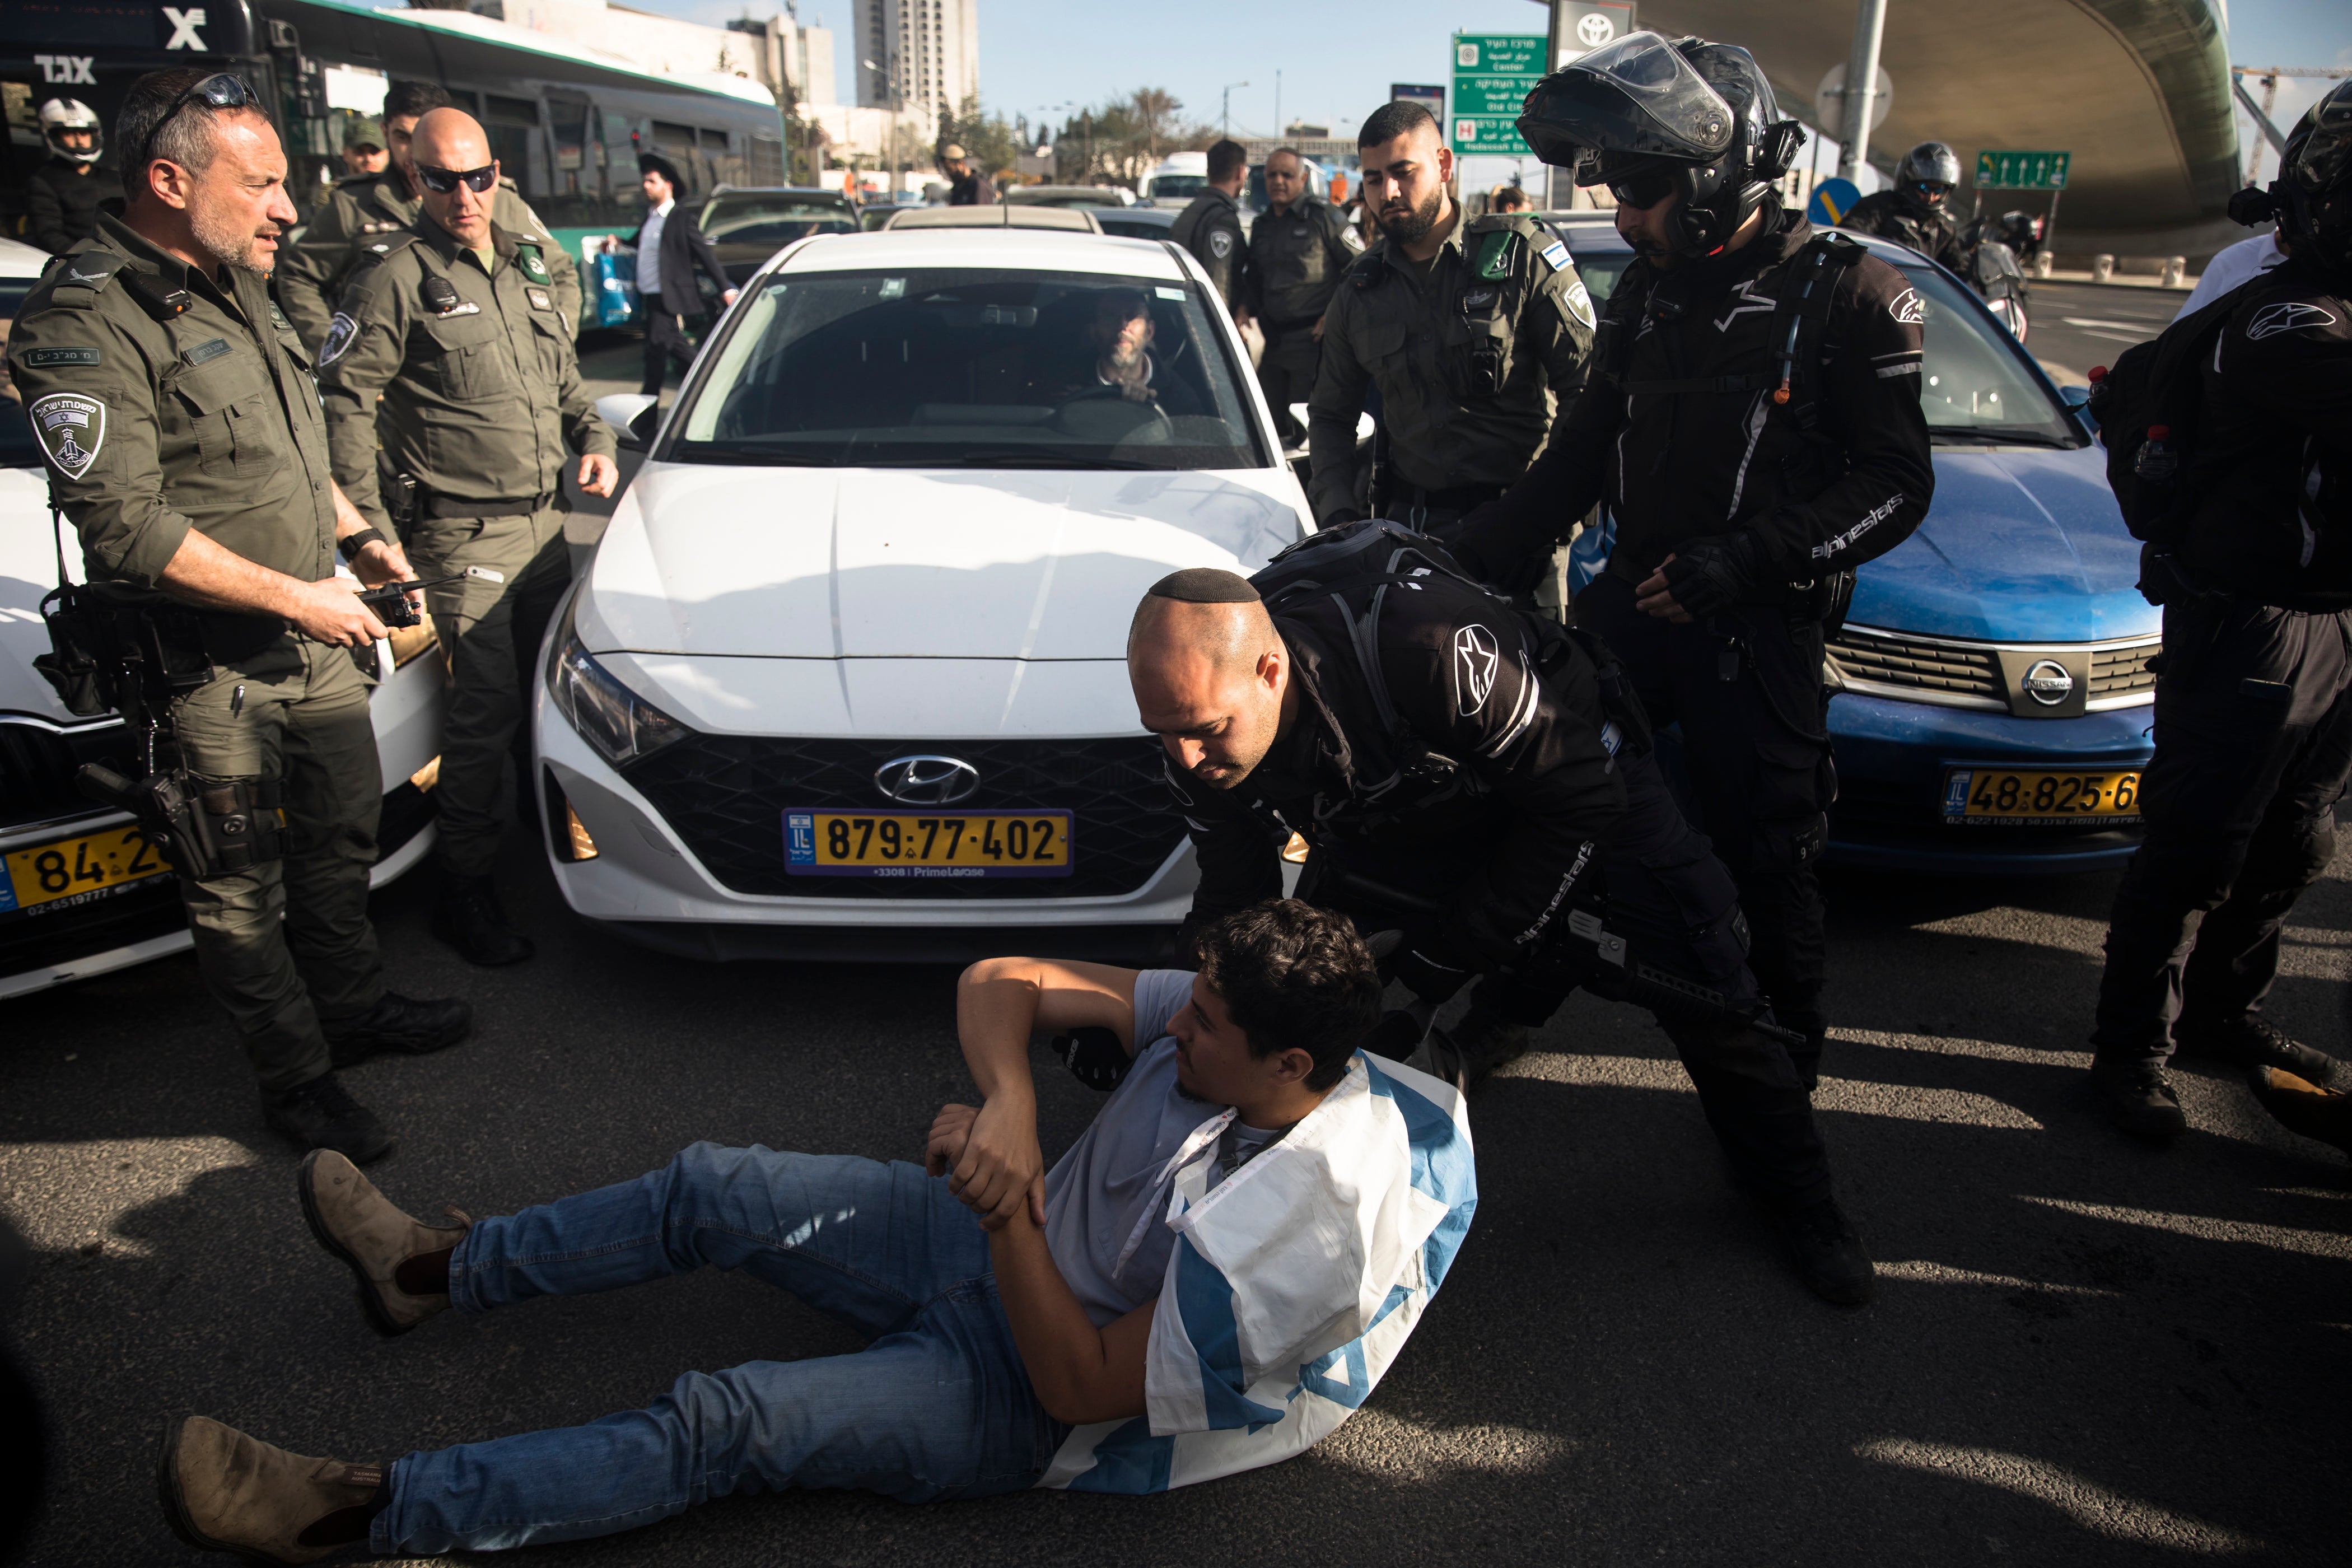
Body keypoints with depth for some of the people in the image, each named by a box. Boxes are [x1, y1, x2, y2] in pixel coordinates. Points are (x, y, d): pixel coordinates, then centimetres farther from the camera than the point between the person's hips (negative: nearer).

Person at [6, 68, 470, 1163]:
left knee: (342, 838, 21)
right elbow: (126, 527, -24)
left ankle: (356, 1011, 40)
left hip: (314, 649, 9)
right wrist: (299, 597, -20)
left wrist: (358, 537, 11)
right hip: (210, 676, -8)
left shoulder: (236, 292, 12)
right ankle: (296, 1081, 20)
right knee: (240, 893, 6)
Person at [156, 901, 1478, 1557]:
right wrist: (1011, 1109, -28)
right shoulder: (1222, 1025, -12)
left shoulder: (1307, 1223, -31)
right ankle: (441, 1270, 23)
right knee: (712, 1190, 3)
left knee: (726, 1425, -17)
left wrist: (1007, 1215, -33)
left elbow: (1086, 1385, -26)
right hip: (1017, 1248, 7)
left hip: (1031, 1404, -7)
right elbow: (1000, 981, -10)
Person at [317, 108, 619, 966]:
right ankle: (465, 890, 4)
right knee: (486, 708, -7)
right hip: (464, 533, -7)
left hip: (547, 523, 7)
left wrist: (595, 440, 8)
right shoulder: (397, 274, -7)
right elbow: (343, 399, -10)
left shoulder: (526, 266, 16)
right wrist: (370, 528, -16)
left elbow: (565, 377, 27)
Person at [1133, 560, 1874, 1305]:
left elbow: (1581, 802, -32)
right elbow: (1235, 897, -7)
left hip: (1569, 771, -4)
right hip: (1399, 820, 5)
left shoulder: (1425, 647, -44)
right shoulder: (1198, 755, -26)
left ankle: (1795, 1194, 20)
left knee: (1703, 983, -8)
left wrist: (1437, 961, -33)